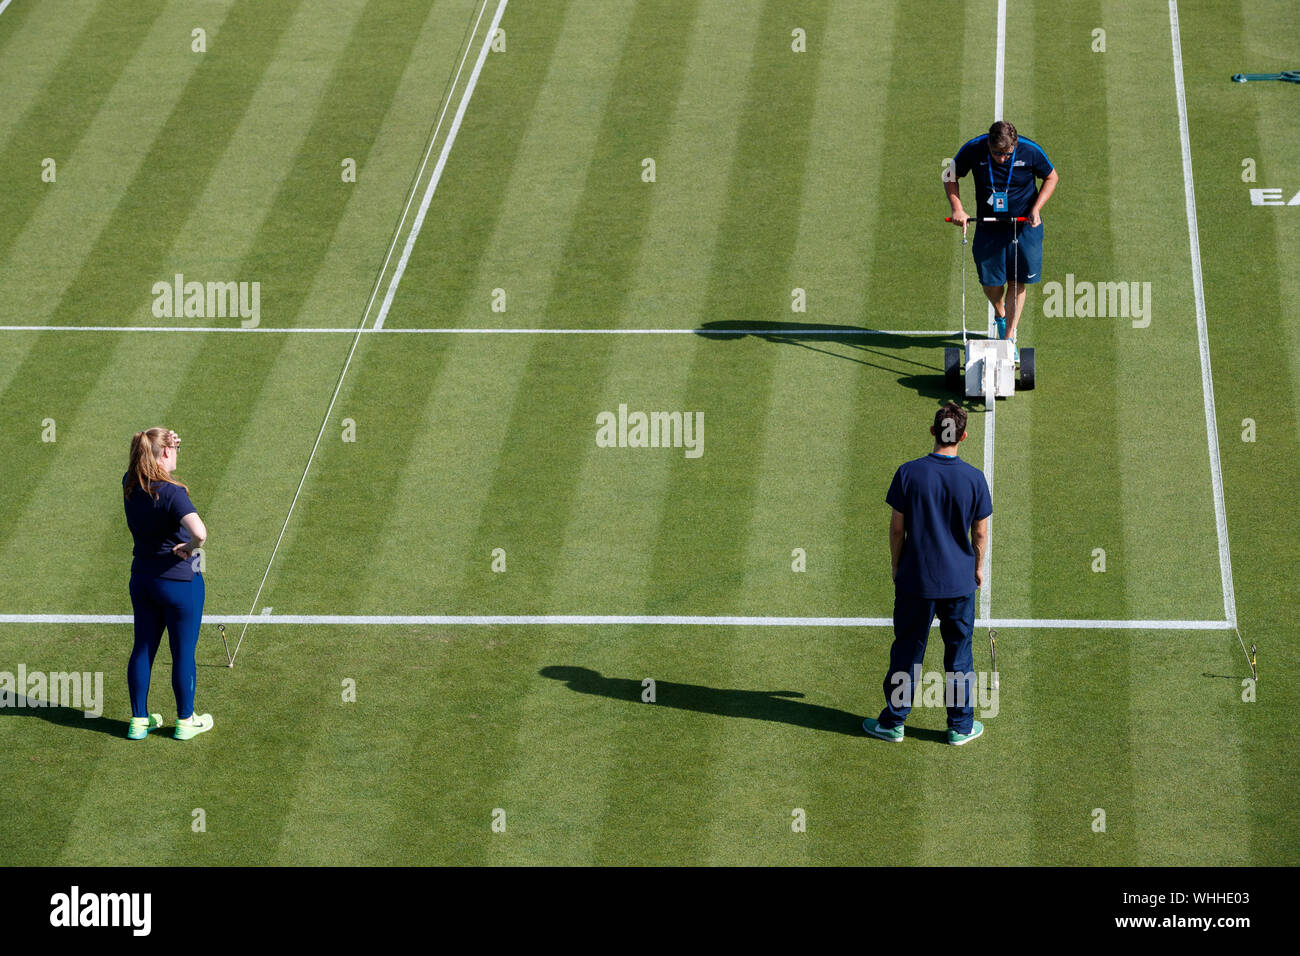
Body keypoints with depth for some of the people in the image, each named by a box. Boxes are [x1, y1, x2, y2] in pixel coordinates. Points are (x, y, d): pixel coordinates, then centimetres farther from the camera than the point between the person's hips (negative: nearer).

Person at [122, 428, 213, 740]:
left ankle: (139, 720, 23)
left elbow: (144, 459, 20)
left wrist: (165, 441, 2)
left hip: (141, 580, 6)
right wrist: (190, 547, -18)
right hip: (179, 581, -6)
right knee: (183, 653, 9)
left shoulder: (131, 485, -5)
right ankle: (186, 721, 21)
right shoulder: (172, 493, -25)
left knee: (142, 649, 16)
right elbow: (199, 533, -40)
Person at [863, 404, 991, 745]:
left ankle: (893, 723, 20)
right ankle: (961, 726, 20)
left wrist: (897, 565, 10)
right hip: (959, 582, 0)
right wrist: (978, 566, 15)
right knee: (959, 654, 12)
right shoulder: (974, 479, -10)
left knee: (907, 652, 11)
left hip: (915, 579, 0)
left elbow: (896, 527, -5)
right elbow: (981, 532, -2)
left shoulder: (908, 473, -12)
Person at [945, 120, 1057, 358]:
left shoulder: (1030, 151, -18)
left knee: (1017, 282, 0)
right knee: (990, 282, 3)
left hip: (1024, 225, -1)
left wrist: (1036, 209, -12)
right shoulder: (973, 150, -16)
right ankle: (1000, 314, 37)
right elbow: (951, 176, 1)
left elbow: (1051, 177, 0)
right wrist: (957, 208, -12)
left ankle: (1010, 337, 9)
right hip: (988, 225, 1)